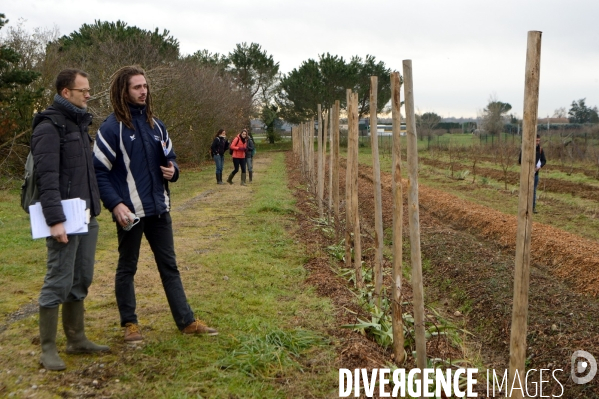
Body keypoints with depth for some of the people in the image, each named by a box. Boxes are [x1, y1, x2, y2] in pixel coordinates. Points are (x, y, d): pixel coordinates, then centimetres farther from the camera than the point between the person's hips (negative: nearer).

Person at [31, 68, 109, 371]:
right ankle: (48, 349, 6)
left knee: (81, 281, 13)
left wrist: (95, 207, 15)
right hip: (65, 219, -9)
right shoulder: (50, 127, -10)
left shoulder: (79, 124, 17)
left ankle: (77, 340, 23)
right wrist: (55, 220, -24)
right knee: (59, 282, -4)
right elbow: (47, 176, -18)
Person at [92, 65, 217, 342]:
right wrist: (115, 204, -19)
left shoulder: (155, 125, 9)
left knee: (169, 266, 11)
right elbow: (99, 171, -11)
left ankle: (186, 321, 16)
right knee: (127, 268, 9)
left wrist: (172, 170, -3)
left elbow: (169, 157, 20)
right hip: (130, 211, -6)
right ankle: (130, 324, 21)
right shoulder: (112, 127, -9)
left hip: (159, 209, 6)